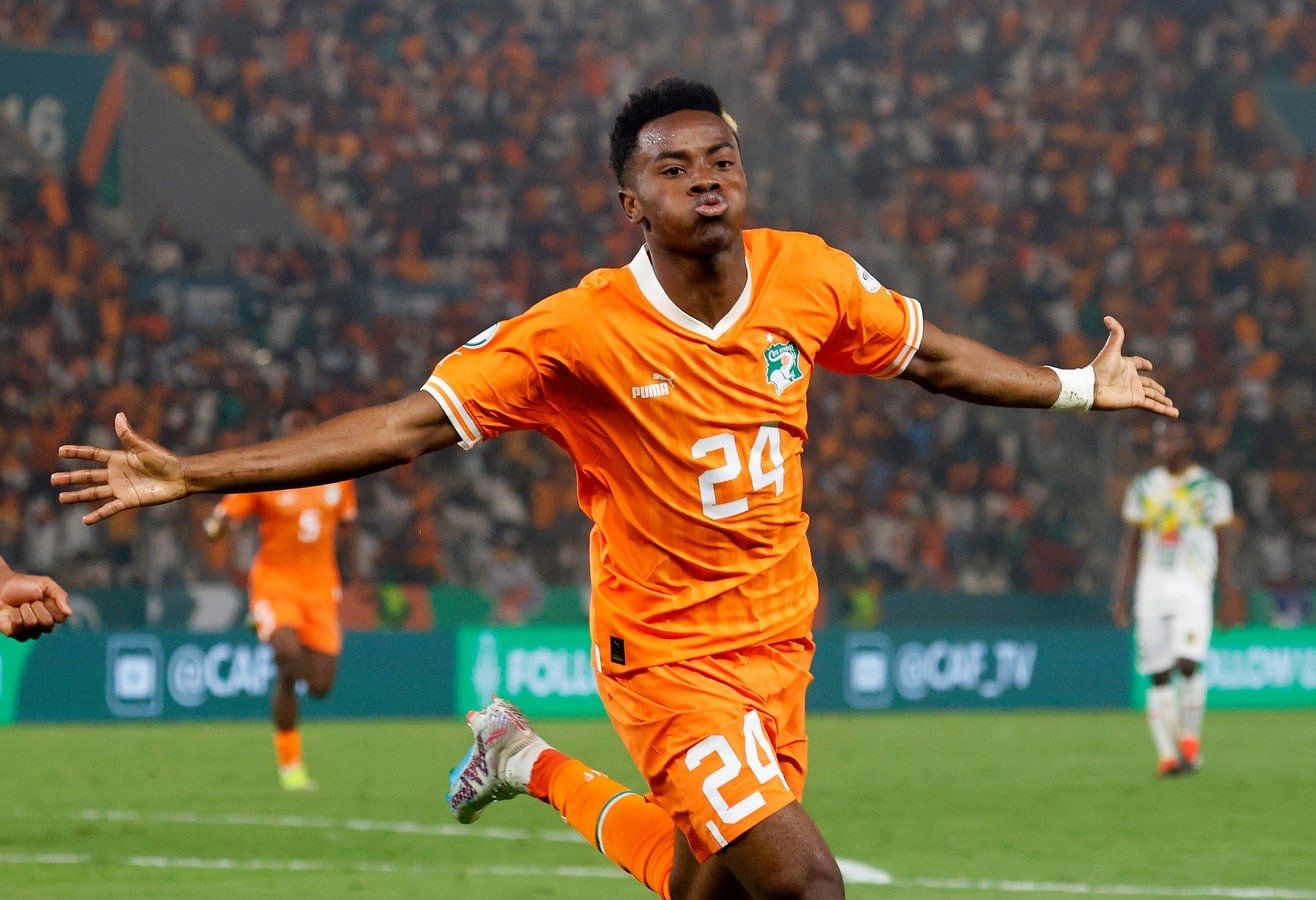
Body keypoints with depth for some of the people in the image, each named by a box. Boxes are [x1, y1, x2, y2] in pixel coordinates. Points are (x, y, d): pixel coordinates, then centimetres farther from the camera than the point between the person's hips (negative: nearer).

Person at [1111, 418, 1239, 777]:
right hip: (1152, 590, 3)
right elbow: (1130, 545, 13)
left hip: (1193, 589, -3)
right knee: (1158, 674, 0)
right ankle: (1167, 754, 4)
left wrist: (1229, 594, -2)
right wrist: (1120, 596, 7)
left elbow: (1225, 543, 4)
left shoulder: (1210, 488, 1)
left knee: (1187, 663, -19)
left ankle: (1190, 738, -1)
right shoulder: (1143, 488, 10)